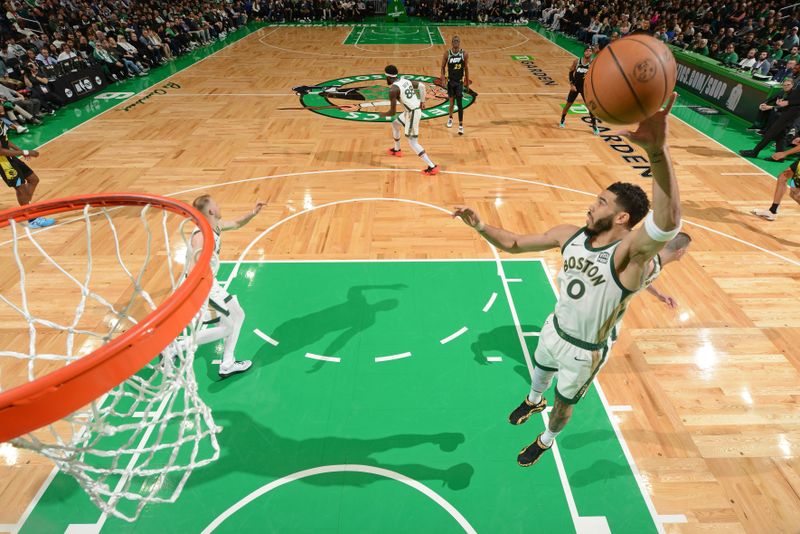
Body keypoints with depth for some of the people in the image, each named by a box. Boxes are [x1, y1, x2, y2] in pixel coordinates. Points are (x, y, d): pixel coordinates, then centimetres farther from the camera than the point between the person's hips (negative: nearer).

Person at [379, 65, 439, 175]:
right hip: (416, 109, 10)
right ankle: (397, 150, 50)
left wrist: (383, 114, 2)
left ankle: (432, 167, -7)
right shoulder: (405, 80, 7)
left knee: (413, 143, -4)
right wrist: (422, 101, 20)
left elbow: (393, 112, -18)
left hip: (412, 114, -9)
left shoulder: (393, 89, -18)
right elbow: (422, 86, 13)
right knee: (394, 124, 30)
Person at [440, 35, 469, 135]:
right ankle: (450, 118, 40)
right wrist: (443, 78, -11)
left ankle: (461, 125, -8)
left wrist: (467, 82, 5)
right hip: (450, 81, 1)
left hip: (460, 82, -1)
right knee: (451, 101, 13)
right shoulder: (447, 53, -5)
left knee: (460, 103, -10)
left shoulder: (464, 53, -5)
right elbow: (443, 67, 2)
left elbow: (466, 68, 3)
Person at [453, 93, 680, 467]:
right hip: (555, 329, 5)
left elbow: (668, 221, -56)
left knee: (563, 403, 21)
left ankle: (547, 440, 55)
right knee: (540, 370, 34)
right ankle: (533, 401, 70)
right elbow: (514, 244, -5)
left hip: (586, 351, -5)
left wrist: (657, 150, -71)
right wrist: (479, 226, -24)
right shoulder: (570, 235, -13)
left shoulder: (631, 251, -33)